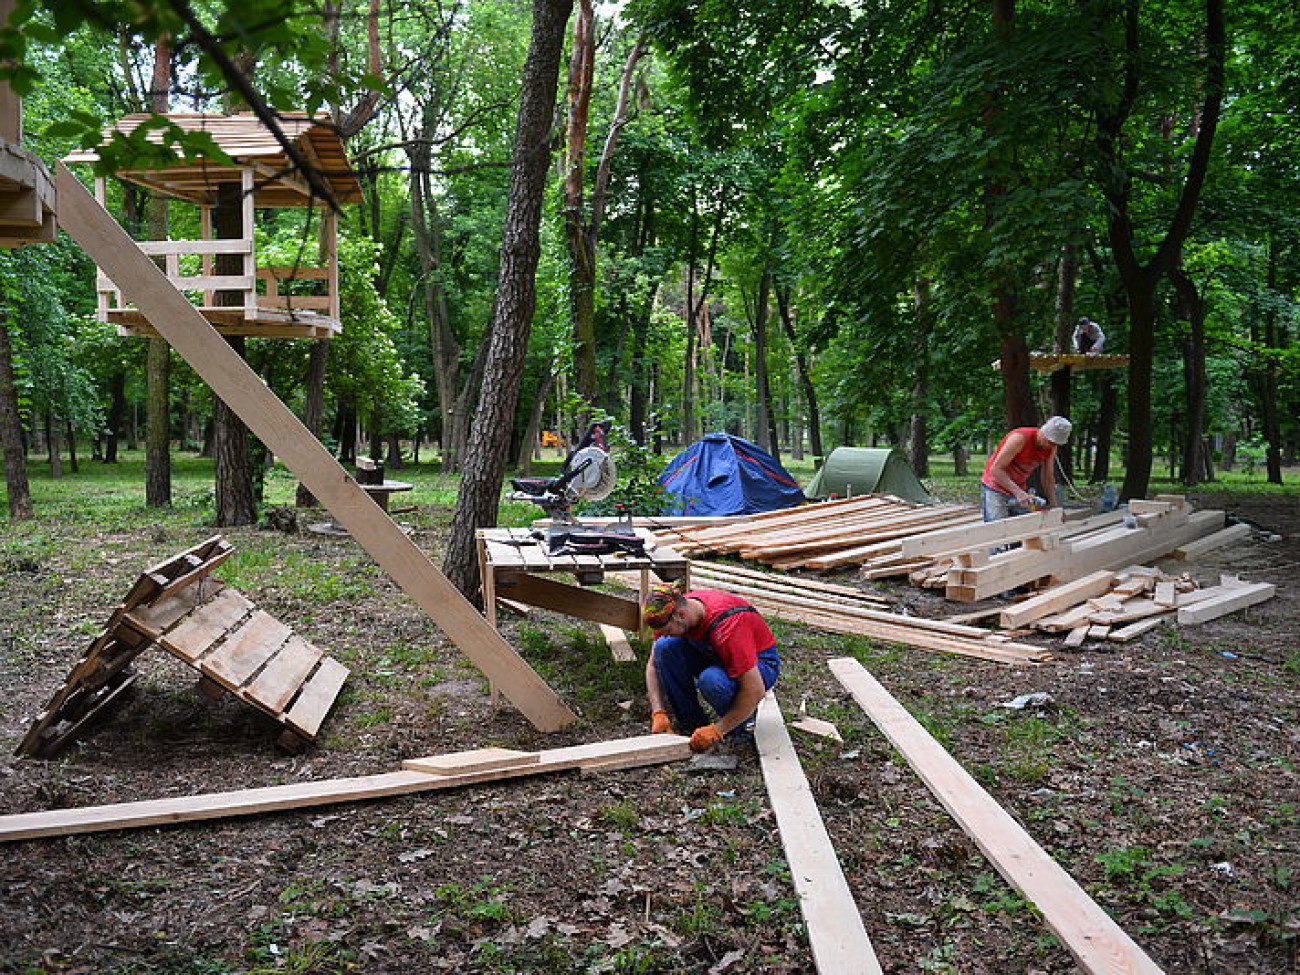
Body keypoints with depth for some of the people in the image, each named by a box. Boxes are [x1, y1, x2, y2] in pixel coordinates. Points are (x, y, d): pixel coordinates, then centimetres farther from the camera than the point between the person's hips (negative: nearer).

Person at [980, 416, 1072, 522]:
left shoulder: (1051, 448, -5)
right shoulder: (1020, 438, -26)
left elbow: (1048, 477, 5)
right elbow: (996, 469, -27)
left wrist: (1054, 506, -4)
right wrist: (1018, 492, -35)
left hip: (1020, 491, 7)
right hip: (995, 488, -7)